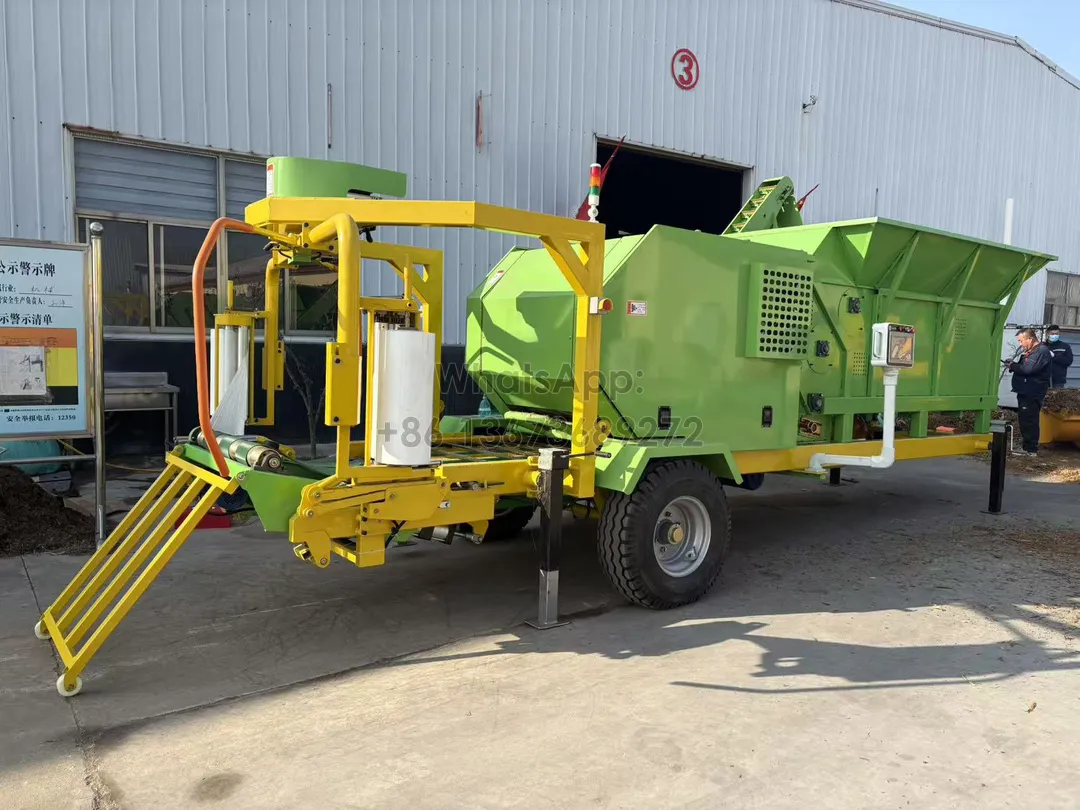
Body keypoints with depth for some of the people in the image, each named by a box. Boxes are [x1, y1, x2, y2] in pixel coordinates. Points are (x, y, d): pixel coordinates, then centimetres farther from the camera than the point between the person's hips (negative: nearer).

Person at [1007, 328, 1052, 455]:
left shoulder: (1042, 351, -15)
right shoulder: (1031, 351, 17)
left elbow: (1027, 369, -25)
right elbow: (1023, 367, 21)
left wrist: (1013, 366, -9)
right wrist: (1013, 364, 2)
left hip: (1032, 394, -10)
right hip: (1025, 392, 10)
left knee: (1029, 421, -7)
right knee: (1024, 420, 17)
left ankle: (1031, 449, -3)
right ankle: (1025, 444, 27)